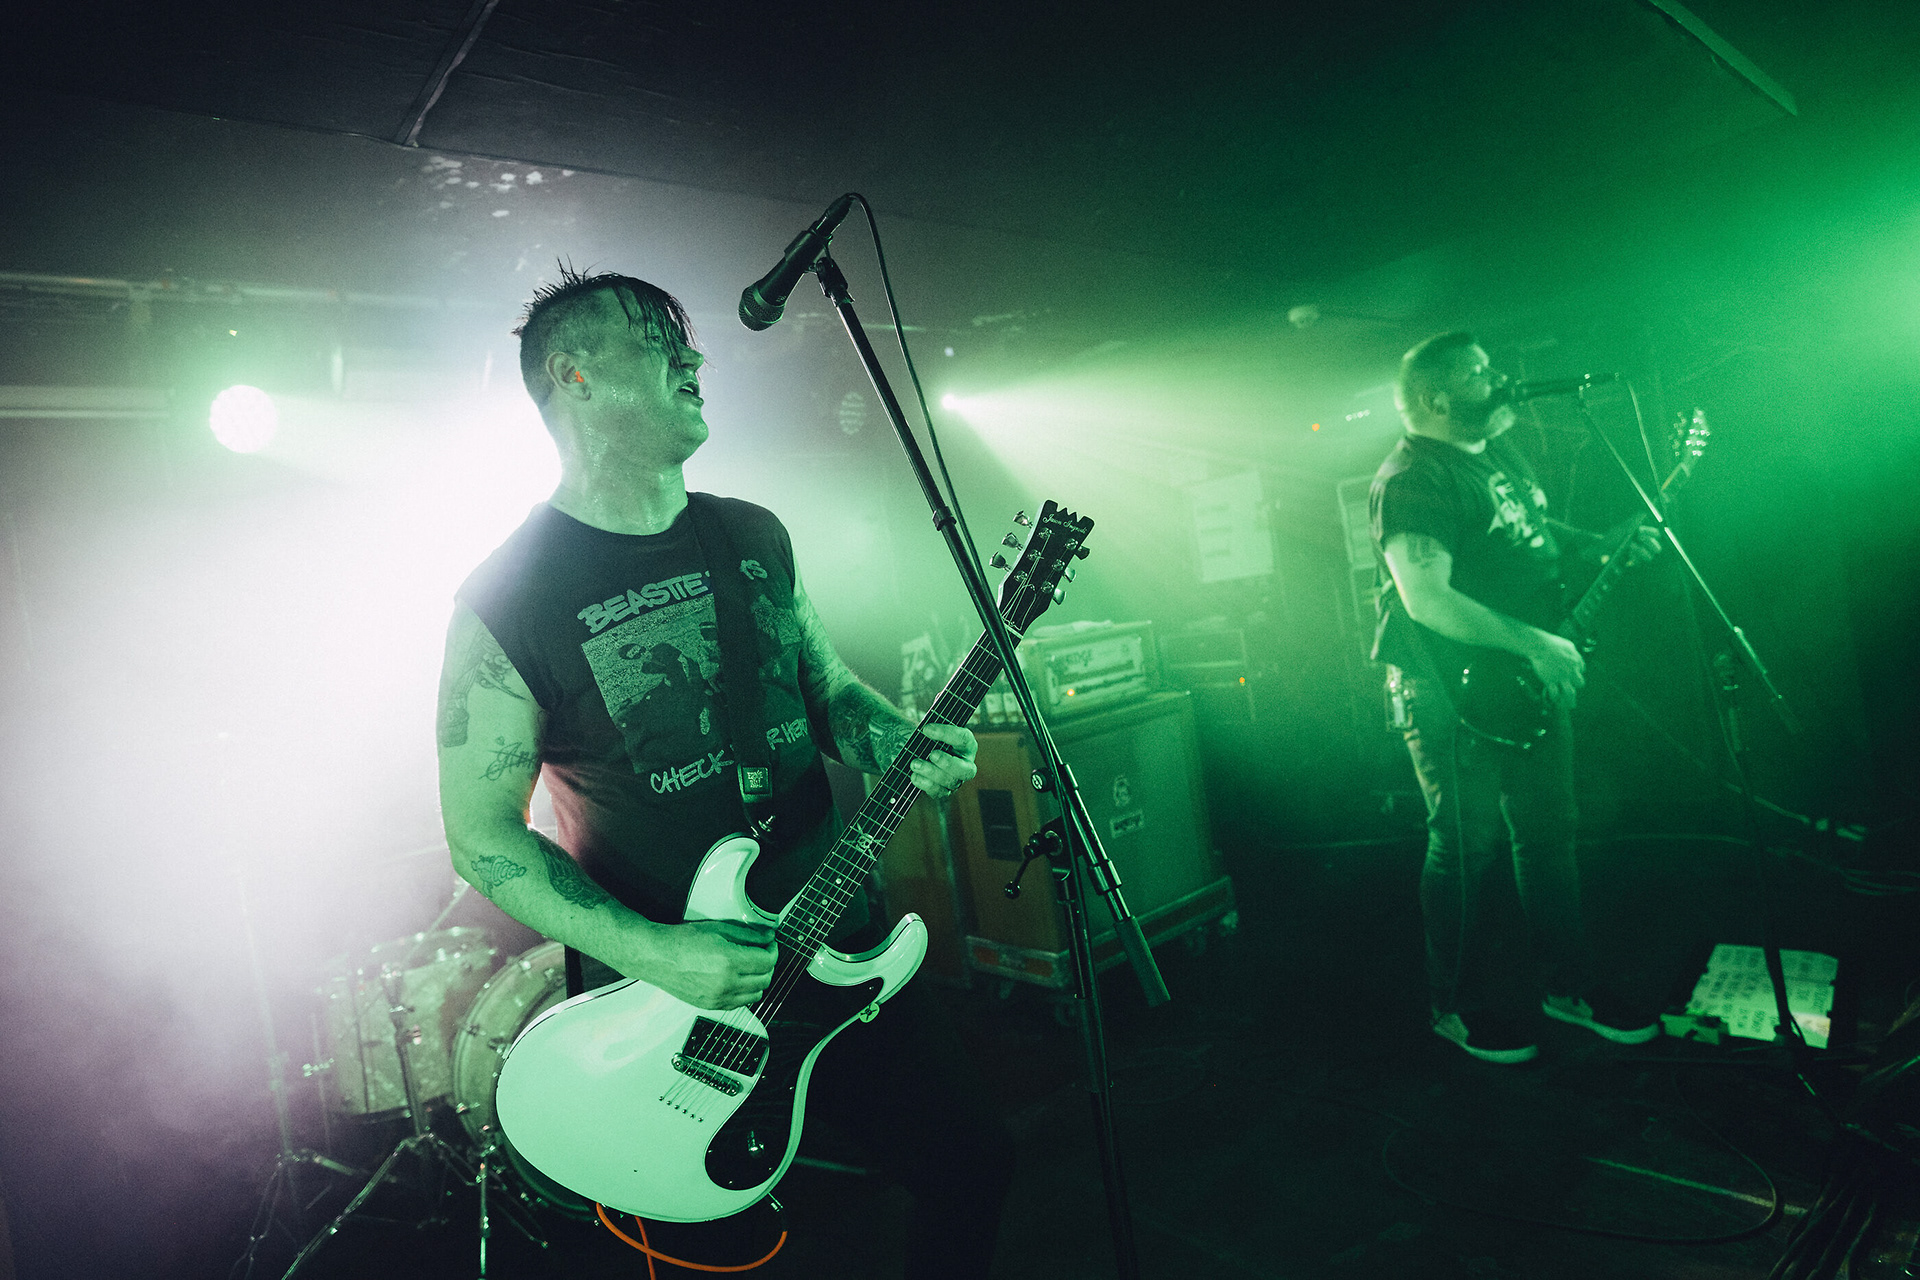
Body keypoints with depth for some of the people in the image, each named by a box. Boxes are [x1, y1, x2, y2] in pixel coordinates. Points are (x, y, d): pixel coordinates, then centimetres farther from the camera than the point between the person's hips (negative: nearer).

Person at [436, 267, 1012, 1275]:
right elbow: (481, 835, -10)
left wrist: (902, 747, -9)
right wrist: (649, 953, -21)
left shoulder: (755, 537, 4)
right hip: (663, 999, -4)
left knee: (970, 1156, 11)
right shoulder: (508, 599, -13)